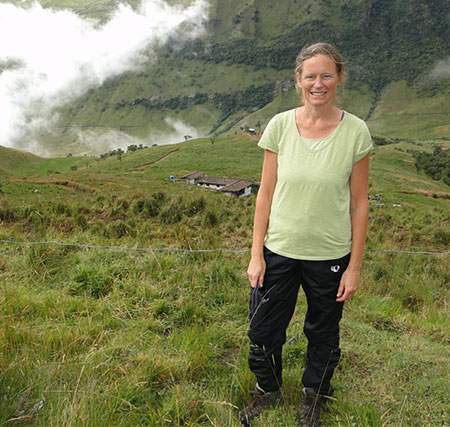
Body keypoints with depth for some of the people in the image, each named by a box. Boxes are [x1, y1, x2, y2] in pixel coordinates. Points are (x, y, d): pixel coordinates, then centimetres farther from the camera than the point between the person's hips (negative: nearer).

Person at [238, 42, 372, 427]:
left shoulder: (355, 132, -9)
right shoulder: (280, 126, -6)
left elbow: (359, 204, -5)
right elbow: (266, 194, -2)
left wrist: (355, 266, -4)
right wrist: (256, 255, -3)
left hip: (330, 256, -1)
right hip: (279, 250, 1)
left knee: (323, 333, 19)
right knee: (264, 330, 12)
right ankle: (268, 390, 44)